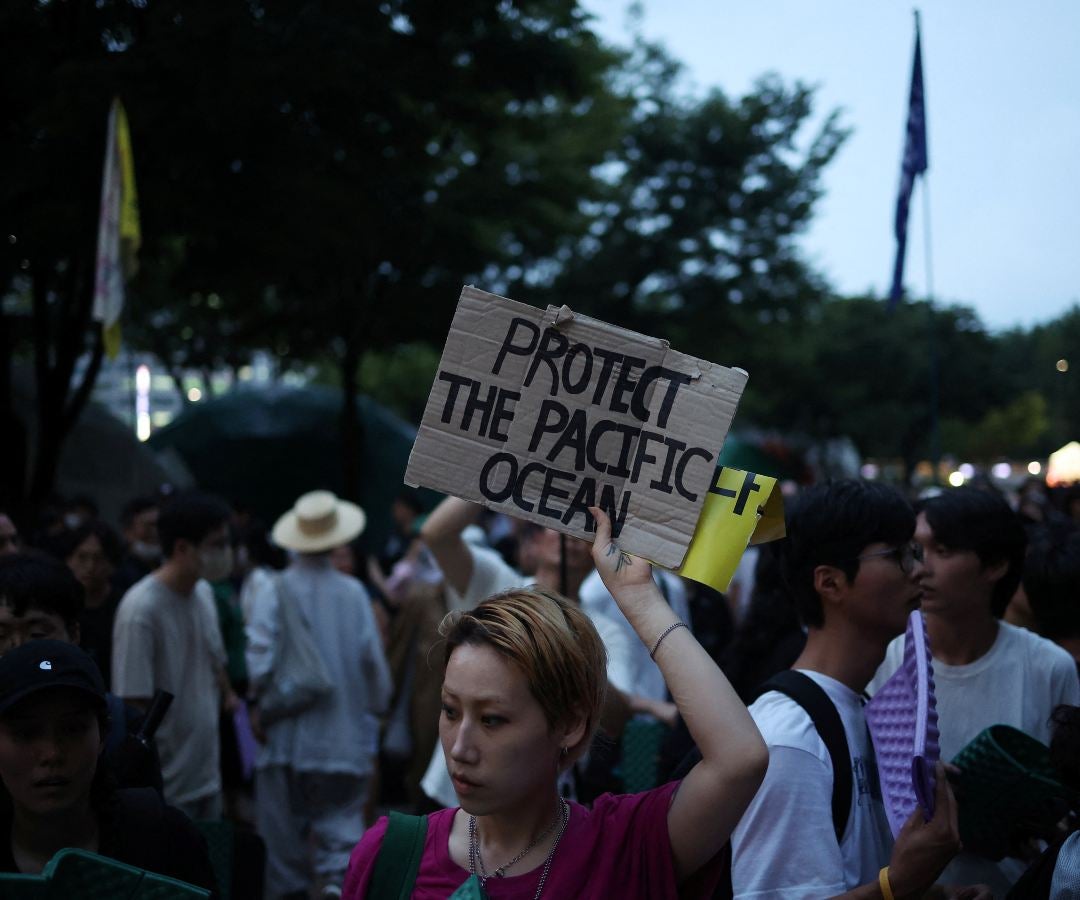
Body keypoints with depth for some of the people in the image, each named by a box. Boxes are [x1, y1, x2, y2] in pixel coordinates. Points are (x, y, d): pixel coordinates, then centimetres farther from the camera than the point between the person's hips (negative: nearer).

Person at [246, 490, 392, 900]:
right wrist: (375, 712, 13)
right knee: (341, 825, 7)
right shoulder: (354, 593, -5)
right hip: (345, 739, 1)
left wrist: (260, 707, 4)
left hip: (287, 739, 0)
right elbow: (374, 662, -3)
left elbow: (261, 665, -15)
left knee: (285, 839, 13)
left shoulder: (273, 594, -9)